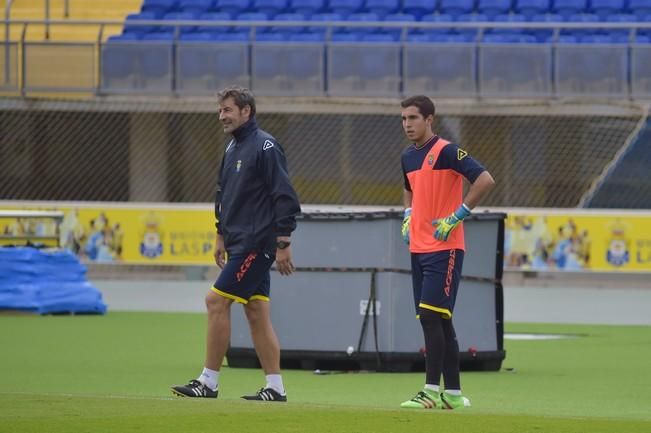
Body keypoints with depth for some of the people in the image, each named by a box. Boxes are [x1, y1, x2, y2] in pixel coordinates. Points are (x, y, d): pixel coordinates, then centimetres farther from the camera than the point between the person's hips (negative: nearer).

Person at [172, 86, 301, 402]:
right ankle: (275, 388, 8)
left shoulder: (265, 147, -12)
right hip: (239, 243, 9)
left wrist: (283, 244, -18)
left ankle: (209, 382, -7)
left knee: (217, 301, -11)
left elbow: (284, 197, -16)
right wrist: (221, 236, 21)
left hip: (256, 244, -9)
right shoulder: (232, 148, 15)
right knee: (256, 313, 7)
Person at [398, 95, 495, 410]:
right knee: (436, 322, 9)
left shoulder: (446, 152, -11)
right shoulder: (408, 157, 14)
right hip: (418, 249, 8)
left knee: (431, 315, -15)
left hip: (444, 249, -8)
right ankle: (453, 393, 13)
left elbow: (485, 180, -19)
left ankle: (432, 391, -16)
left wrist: (456, 216, -18)